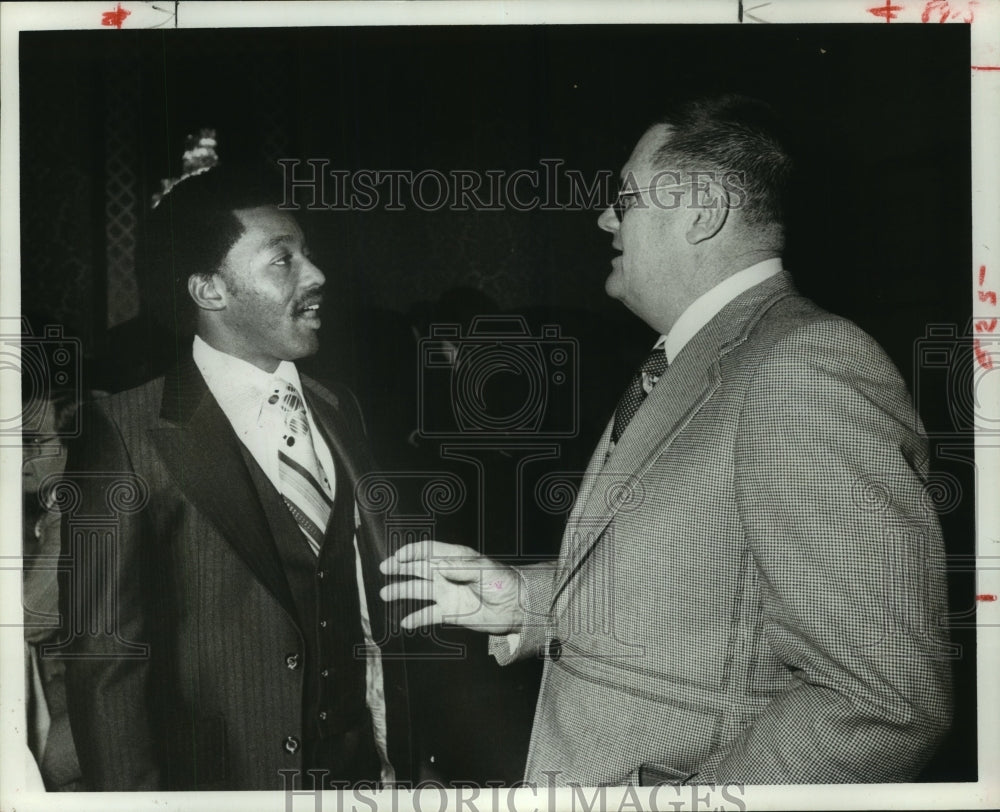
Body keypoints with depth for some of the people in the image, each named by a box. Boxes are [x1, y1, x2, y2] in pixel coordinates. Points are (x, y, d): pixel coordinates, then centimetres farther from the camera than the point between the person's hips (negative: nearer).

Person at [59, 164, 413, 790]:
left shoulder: (339, 411, 5)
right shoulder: (127, 434, -13)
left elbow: (377, 608, 7)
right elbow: (106, 661, -12)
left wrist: (401, 760, 5)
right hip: (227, 776, -5)